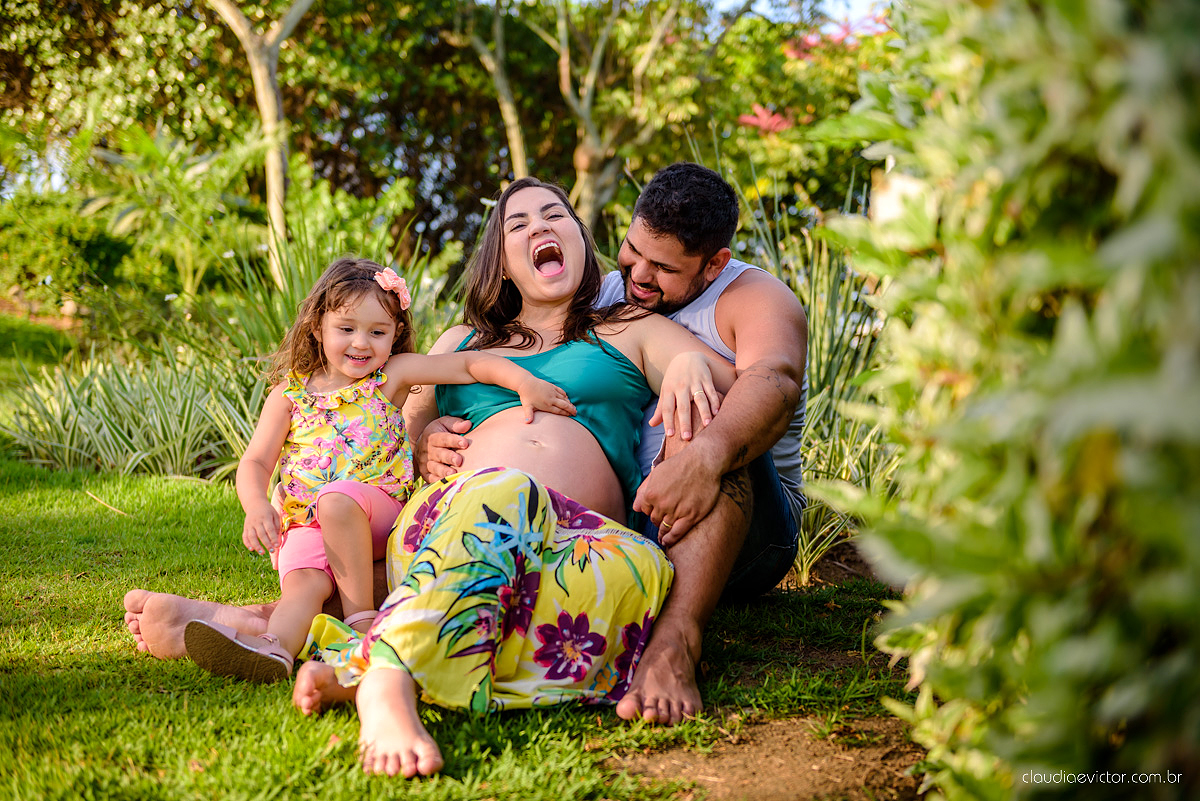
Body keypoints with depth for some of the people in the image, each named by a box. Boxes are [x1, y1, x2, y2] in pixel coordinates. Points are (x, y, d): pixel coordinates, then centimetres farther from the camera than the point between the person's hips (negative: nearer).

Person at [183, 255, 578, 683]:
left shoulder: (392, 375, 6)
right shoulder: (289, 394, 9)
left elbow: (471, 363, -1)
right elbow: (255, 461, 5)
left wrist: (527, 383, -17)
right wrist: (257, 507, -17)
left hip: (379, 514, -1)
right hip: (305, 527, 1)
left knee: (337, 496, -34)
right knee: (303, 582, -28)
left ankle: (360, 614, -27)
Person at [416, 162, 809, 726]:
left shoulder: (753, 297, -3)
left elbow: (774, 381, -28)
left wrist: (706, 455, -50)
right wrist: (434, 441, -20)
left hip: (744, 536, -4)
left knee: (700, 417, -34)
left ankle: (673, 642, -48)